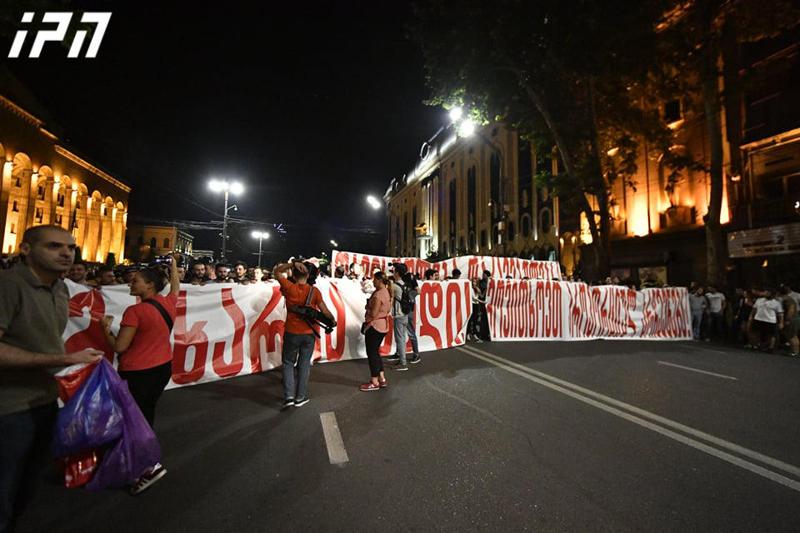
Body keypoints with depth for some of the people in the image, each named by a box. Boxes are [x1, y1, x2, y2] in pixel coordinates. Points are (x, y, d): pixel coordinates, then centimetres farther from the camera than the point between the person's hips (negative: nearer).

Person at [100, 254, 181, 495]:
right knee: (147, 412, 21)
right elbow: (176, 286, 23)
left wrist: (105, 327, -1)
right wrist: (173, 264, 34)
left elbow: (119, 346, -17)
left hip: (138, 372, -7)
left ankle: (151, 465, 3)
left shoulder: (135, 311, -21)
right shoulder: (168, 303, -1)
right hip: (163, 367, 7)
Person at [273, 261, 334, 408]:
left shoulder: (289, 288, -9)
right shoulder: (314, 291, -8)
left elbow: (276, 271, 3)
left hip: (291, 333, -1)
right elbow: (325, 311, -8)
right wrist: (332, 320, 10)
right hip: (309, 334, 1)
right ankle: (300, 397, 20)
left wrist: (292, 264, -6)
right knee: (304, 364, 13)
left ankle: (289, 396, 9)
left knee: (288, 363, 16)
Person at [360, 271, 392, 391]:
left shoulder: (378, 294, -20)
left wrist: (367, 306, -2)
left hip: (374, 326, -10)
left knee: (372, 353, 1)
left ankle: (374, 382, 9)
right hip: (383, 326, 10)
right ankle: (381, 379, 21)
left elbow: (373, 313, -21)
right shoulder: (387, 292, 11)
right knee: (376, 352, 18)